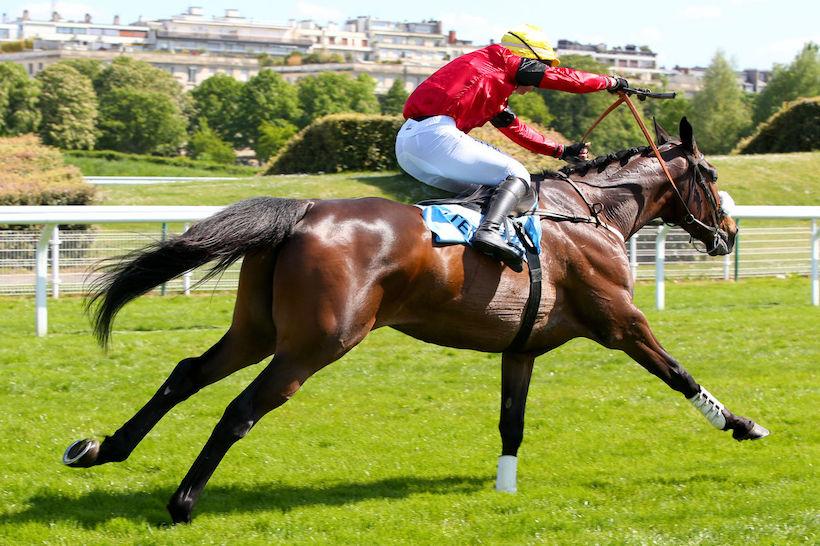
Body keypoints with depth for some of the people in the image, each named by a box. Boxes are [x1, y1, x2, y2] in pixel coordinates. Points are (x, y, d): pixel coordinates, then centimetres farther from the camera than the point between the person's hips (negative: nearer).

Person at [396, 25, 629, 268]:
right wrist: (610, 82, 23)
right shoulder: (502, 59, 7)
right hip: (433, 135, -10)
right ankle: (489, 231, -29)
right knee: (516, 175, -7)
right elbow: (563, 78, 10)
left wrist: (561, 151, 43)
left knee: (478, 188, 25)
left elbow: (515, 129, 41)